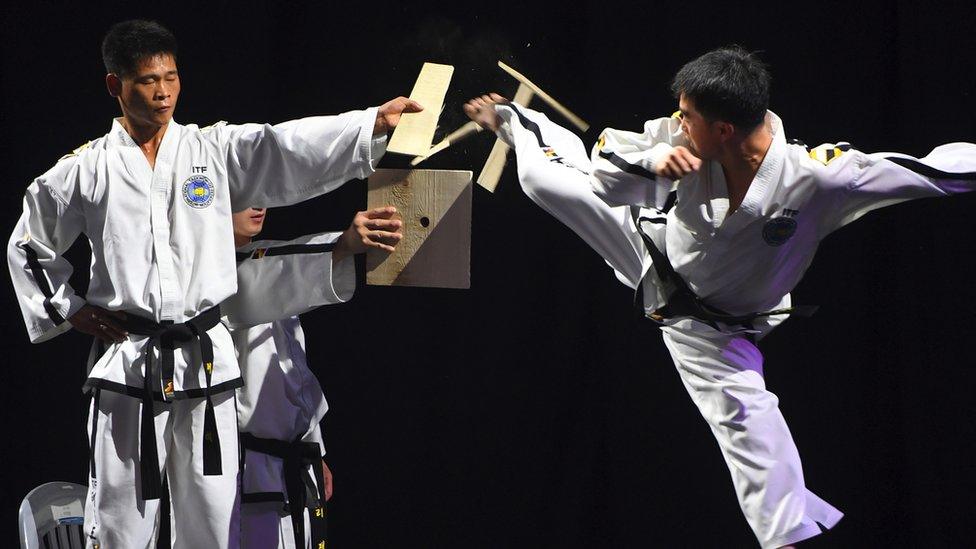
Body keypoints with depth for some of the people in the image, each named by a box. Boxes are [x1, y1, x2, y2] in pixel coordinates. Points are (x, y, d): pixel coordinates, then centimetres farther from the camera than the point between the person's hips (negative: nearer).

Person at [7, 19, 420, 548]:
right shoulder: (84, 169, 5)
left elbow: (288, 148, -8)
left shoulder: (216, 150, 6)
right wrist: (71, 311, 6)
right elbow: (28, 247, 17)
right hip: (126, 362, -1)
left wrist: (376, 122, -22)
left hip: (205, 362, 1)